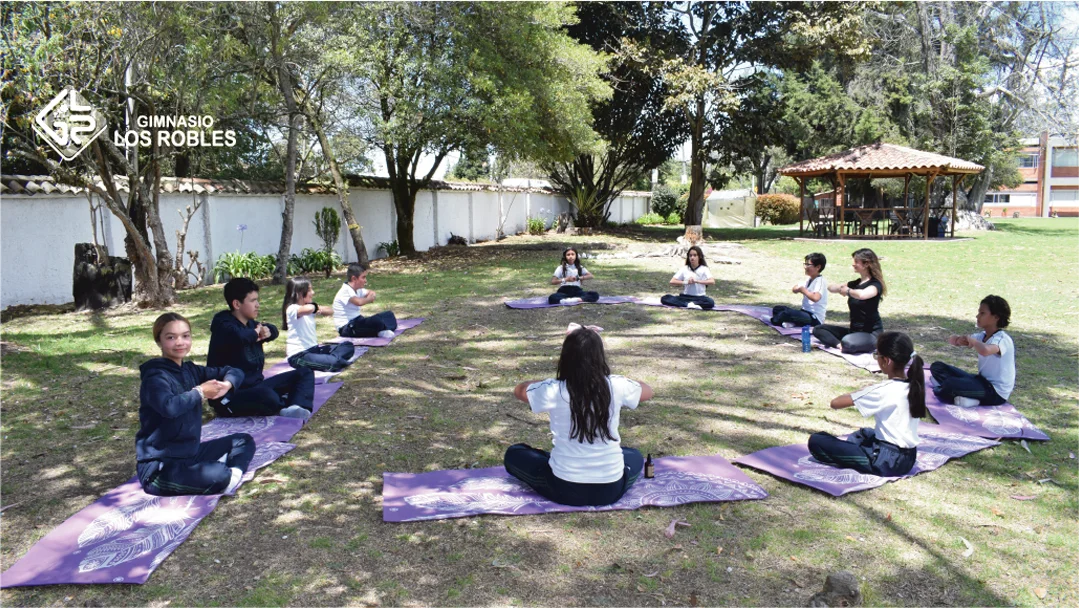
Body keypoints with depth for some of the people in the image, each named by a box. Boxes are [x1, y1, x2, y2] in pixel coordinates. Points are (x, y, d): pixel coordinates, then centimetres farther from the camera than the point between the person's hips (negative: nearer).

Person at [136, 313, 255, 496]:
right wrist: (200, 392, -21)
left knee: (244, 440, 11)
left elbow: (235, 371, 14)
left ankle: (233, 477, -13)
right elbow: (168, 407, -38)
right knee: (219, 476, -34)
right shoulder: (155, 376, -15)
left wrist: (226, 385, -10)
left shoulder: (190, 370, 8)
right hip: (160, 465, -9)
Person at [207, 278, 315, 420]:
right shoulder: (223, 326, -16)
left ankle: (297, 407, -24)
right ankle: (288, 407, -8)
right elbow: (239, 337, -40)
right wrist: (255, 333, -16)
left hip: (255, 385, 10)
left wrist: (267, 331, 2)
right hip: (230, 395, -10)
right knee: (268, 396, -42)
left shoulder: (250, 323, 11)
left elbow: (273, 330, 28)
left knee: (305, 373, 5)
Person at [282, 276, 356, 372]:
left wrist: (319, 310, -12)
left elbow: (330, 312, 11)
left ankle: (330, 359, -18)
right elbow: (309, 309, -38)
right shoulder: (292, 309, -16)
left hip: (313, 349, 9)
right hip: (298, 355, -9)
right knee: (334, 362, -32)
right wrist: (315, 307, -13)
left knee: (348, 346, 2)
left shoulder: (311, 307, 12)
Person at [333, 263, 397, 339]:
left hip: (357, 321, 11)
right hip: (346, 328, -11)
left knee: (388, 315, 7)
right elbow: (359, 302, -38)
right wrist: (369, 299, -14)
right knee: (376, 320, -38)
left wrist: (371, 295, -1)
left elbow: (371, 293, 26)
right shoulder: (345, 291, -19)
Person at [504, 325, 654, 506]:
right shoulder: (616, 386, -12)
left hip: (564, 489, -1)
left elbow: (519, 390, 7)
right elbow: (647, 391, 11)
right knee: (634, 456, 34)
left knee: (513, 454, 20)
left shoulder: (553, 391, -16)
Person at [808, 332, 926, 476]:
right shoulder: (914, 386, 1)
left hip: (887, 462, -8)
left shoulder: (883, 391, -20)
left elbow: (835, 403, -18)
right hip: (908, 459, 8)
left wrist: (862, 392, -3)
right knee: (863, 434, 38)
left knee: (816, 440, -10)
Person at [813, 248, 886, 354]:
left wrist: (848, 291, -17)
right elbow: (831, 287, 15)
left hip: (872, 332, -9)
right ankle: (840, 345, -23)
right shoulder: (855, 283, 12)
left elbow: (862, 295, -36)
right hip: (854, 330, 9)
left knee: (847, 343, -41)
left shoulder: (875, 284, -13)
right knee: (818, 330, -2)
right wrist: (841, 288, -8)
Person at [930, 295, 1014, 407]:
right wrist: (959, 340, -14)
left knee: (949, 384, -32)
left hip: (996, 393, -9)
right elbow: (951, 339, 11)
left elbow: (985, 350, -44)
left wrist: (970, 339, -23)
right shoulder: (982, 336, 6)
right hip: (982, 381, 9)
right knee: (937, 367, 2)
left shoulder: (1002, 339, -20)